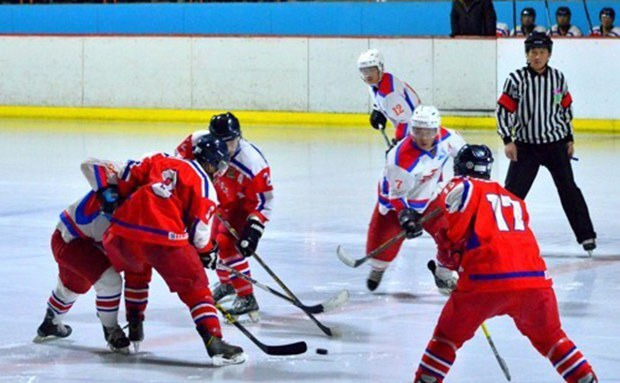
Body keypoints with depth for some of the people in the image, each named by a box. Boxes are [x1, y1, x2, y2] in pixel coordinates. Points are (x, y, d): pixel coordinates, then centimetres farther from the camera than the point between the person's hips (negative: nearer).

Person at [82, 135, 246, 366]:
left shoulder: (159, 160, 21)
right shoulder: (202, 182, 8)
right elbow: (198, 230, 7)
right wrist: (208, 253, 23)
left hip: (122, 234, 5)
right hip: (163, 239, -5)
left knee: (135, 268, 36)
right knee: (196, 287, 6)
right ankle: (214, 343, -9)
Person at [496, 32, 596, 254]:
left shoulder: (558, 78, 1)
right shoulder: (516, 80, -9)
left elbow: (566, 109, 11)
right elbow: (504, 110, -6)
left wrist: (569, 138, 11)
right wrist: (507, 140, -11)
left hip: (555, 144, 2)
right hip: (525, 145, -2)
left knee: (568, 189, 6)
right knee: (513, 190, -4)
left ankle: (586, 235, 13)